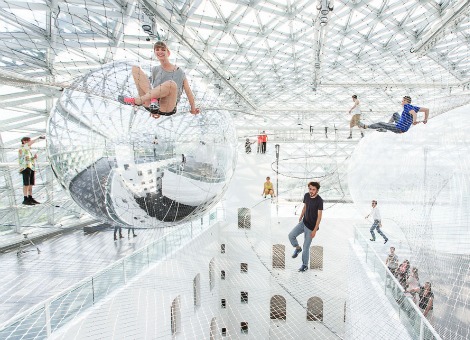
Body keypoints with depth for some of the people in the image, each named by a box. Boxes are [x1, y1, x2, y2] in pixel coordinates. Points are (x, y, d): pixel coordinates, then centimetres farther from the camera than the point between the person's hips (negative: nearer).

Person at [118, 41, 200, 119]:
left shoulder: (179, 72, 8)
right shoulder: (155, 70, 19)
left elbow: (188, 92, 9)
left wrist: (193, 109, 10)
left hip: (167, 109, -4)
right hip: (151, 105, 4)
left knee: (171, 84, -37)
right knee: (135, 69, -2)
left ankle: (135, 101, -24)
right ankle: (153, 99, -23)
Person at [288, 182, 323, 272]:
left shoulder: (319, 200, -23)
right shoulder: (306, 195, -5)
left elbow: (319, 216, -19)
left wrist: (315, 230, -19)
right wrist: (300, 218, 19)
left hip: (311, 226, -6)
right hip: (303, 222, 6)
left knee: (306, 247, 3)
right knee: (291, 235, -5)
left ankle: (305, 265, 25)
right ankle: (297, 248, 24)